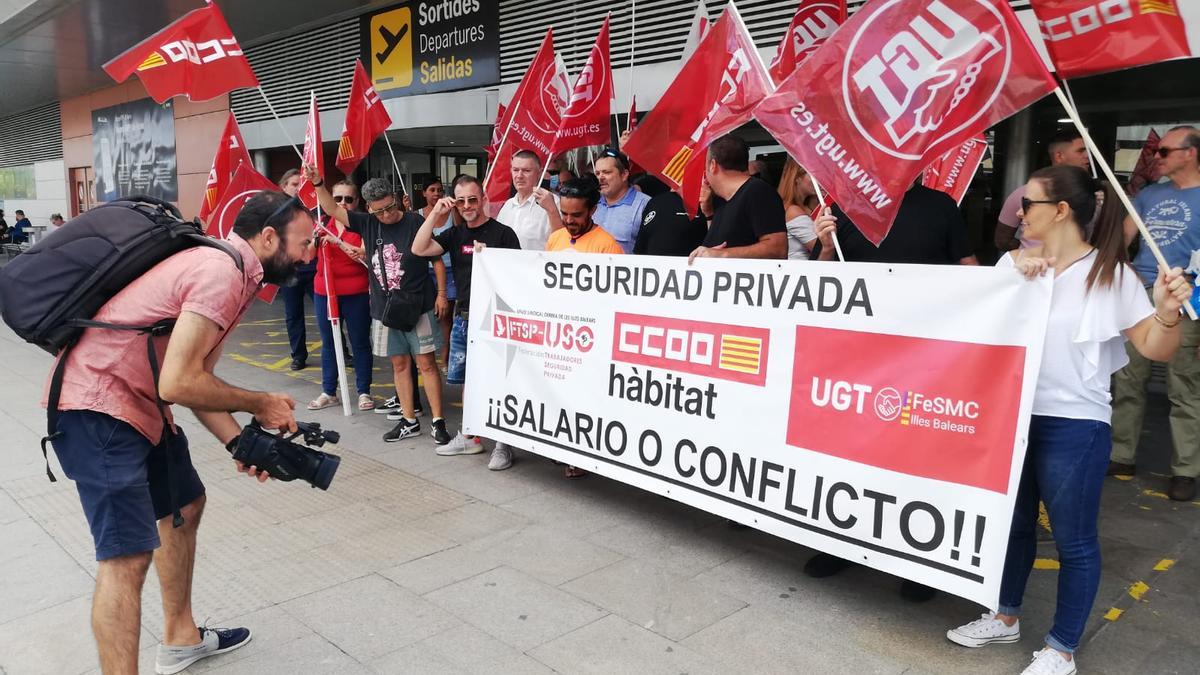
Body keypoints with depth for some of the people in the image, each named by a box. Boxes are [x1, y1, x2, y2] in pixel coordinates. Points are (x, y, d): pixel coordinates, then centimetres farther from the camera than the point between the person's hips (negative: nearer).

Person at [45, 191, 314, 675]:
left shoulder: (231, 271, 11)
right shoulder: (223, 272, -22)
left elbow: (197, 377, 12)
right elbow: (179, 383, -26)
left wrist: (239, 443, 2)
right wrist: (259, 405, -11)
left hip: (139, 405, 11)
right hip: (96, 409, -11)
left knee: (184, 507, 22)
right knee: (128, 554, -11)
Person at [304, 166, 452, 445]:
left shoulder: (415, 223, -9)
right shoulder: (368, 223, 4)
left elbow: (436, 258, -4)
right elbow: (332, 209, 7)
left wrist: (441, 293, -6)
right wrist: (317, 182, -7)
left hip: (418, 306, -5)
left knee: (426, 362, -2)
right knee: (399, 363, 10)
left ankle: (438, 421, 4)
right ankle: (409, 421, 19)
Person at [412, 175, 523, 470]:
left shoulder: (503, 233, -6)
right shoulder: (455, 234, 10)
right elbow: (419, 249, 0)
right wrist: (435, 214, -5)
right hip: (463, 318, 6)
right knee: (468, 380, 16)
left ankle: (504, 444, 9)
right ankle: (470, 437, 30)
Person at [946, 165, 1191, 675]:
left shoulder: (1110, 274, -8)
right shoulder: (1013, 263, 4)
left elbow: (1155, 349, -8)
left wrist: (1167, 311, -27)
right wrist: (1014, 270, -19)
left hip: (1073, 425, -5)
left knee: (1073, 539, 7)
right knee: (1012, 523, 19)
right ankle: (1006, 617, 38)